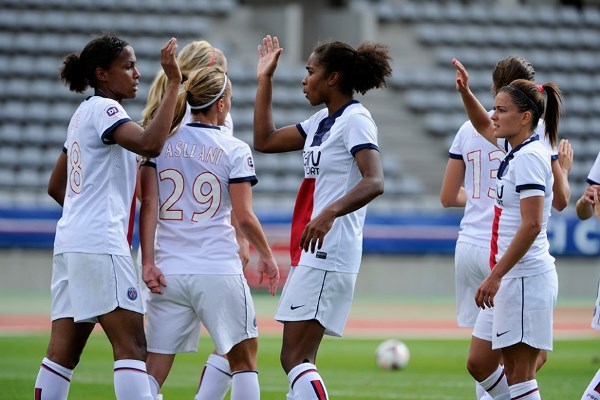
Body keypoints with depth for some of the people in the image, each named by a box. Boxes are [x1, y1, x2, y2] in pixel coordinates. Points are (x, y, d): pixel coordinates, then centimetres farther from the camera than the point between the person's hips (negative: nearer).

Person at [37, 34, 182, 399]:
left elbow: (56, 187, 27)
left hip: (71, 243, 10)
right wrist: (173, 84, -24)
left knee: (64, 352, 5)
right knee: (131, 345, -12)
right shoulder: (104, 109, -8)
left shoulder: (84, 113, 21)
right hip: (100, 244, -10)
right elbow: (150, 144, -27)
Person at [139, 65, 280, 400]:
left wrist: (148, 262, 0)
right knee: (244, 359, 11)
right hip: (219, 270, -3)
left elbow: (149, 205, 0)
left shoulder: (162, 142, 6)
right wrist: (267, 256, 10)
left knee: (154, 372, 3)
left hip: (170, 271, 3)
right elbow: (244, 216, -4)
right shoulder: (235, 150, -2)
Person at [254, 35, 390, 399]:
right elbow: (265, 140, 22)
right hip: (312, 253, 10)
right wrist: (265, 79, 20)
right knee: (297, 359, 11)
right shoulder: (322, 121, 17)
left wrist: (330, 213, -40)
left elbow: (374, 182, -25)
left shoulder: (355, 120, -12)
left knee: (295, 358, -15)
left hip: (328, 255, -10)